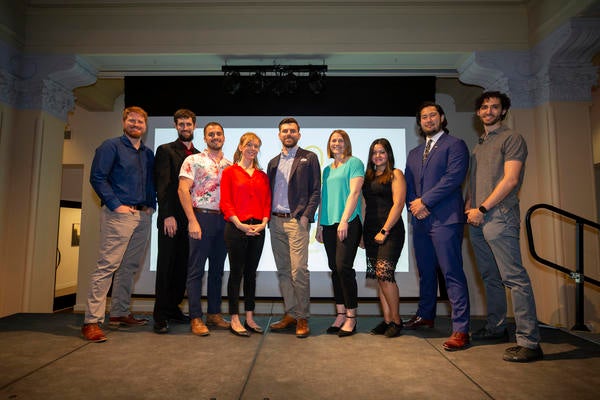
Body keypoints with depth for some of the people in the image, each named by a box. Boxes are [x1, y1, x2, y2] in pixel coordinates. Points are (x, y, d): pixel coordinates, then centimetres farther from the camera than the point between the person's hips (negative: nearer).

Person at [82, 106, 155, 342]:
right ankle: (91, 321, -4)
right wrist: (115, 205, -13)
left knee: (130, 267, 10)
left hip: (143, 216, 7)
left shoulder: (148, 154, 19)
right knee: (107, 266, -9)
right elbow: (97, 178, -7)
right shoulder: (111, 146, 1)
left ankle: (120, 313, 21)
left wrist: (152, 205, 6)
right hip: (119, 214, -6)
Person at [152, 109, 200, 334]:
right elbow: (162, 185, -7)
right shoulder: (165, 151, 3)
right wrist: (168, 215, -16)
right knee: (166, 266, 0)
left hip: (190, 218, 4)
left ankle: (173, 308, 20)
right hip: (171, 218, -4)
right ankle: (161, 316, 9)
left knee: (183, 267, 8)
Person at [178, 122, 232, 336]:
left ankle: (214, 313, 23)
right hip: (202, 217, -5)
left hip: (224, 220, 5)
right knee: (196, 269, -1)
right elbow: (183, 190, -8)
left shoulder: (230, 165, 14)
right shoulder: (193, 161, 0)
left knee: (217, 269, 11)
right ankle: (196, 318, 7)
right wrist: (192, 221, -15)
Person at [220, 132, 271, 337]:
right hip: (236, 228, -4)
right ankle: (234, 319, 12)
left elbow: (267, 202, 11)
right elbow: (225, 203, -5)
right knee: (236, 273, 2)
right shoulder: (230, 172, 1)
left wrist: (264, 222, -5)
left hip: (258, 229, 4)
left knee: (251, 273, 11)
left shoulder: (262, 176, 13)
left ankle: (249, 318, 21)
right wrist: (240, 224, -14)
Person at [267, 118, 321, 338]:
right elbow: (269, 191, 18)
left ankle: (302, 318, 5)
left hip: (296, 221, -5)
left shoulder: (309, 158, 4)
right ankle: (290, 314, 19)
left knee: (299, 270, -7)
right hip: (275, 222, 5)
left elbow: (315, 191, -2)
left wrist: (305, 217, -11)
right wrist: (267, 217, 6)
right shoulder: (274, 162, 18)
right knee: (283, 271, 9)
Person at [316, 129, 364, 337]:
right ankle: (340, 314, 16)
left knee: (343, 267, -11)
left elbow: (354, 192, -10)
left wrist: (344, 220, -18)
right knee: (335, 269, 7)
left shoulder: (354, 163, 1)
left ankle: (351, 317, 1)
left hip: (348, 222, -6)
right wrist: (319, 225, 15)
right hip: (329, 224, 7)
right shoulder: (328, 169, 20)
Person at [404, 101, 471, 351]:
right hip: (420, 221, 7)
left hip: (445, 219, -6)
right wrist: (413, 204, -3)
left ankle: (460, 330, 0)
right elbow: (408, 185, 17)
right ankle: (425, 316, 31)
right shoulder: (414, 153, 22)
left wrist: (425, 201, -13)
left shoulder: (455, 145, 2)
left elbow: (453, 177, -11)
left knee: (452, 273, -7)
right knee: (426, 272, 16)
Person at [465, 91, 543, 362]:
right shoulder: (479, 145, 23)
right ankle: (496, 328, 24)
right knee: (490, 277, 13)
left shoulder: (511, 139, 0)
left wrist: (482, 209, -12)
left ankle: (530, 342, -3)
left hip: (499, 216, -8)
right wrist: (468, 206, 5)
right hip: (477, 219, 8)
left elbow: (510, 180, -10)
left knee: (514, 277, -9)